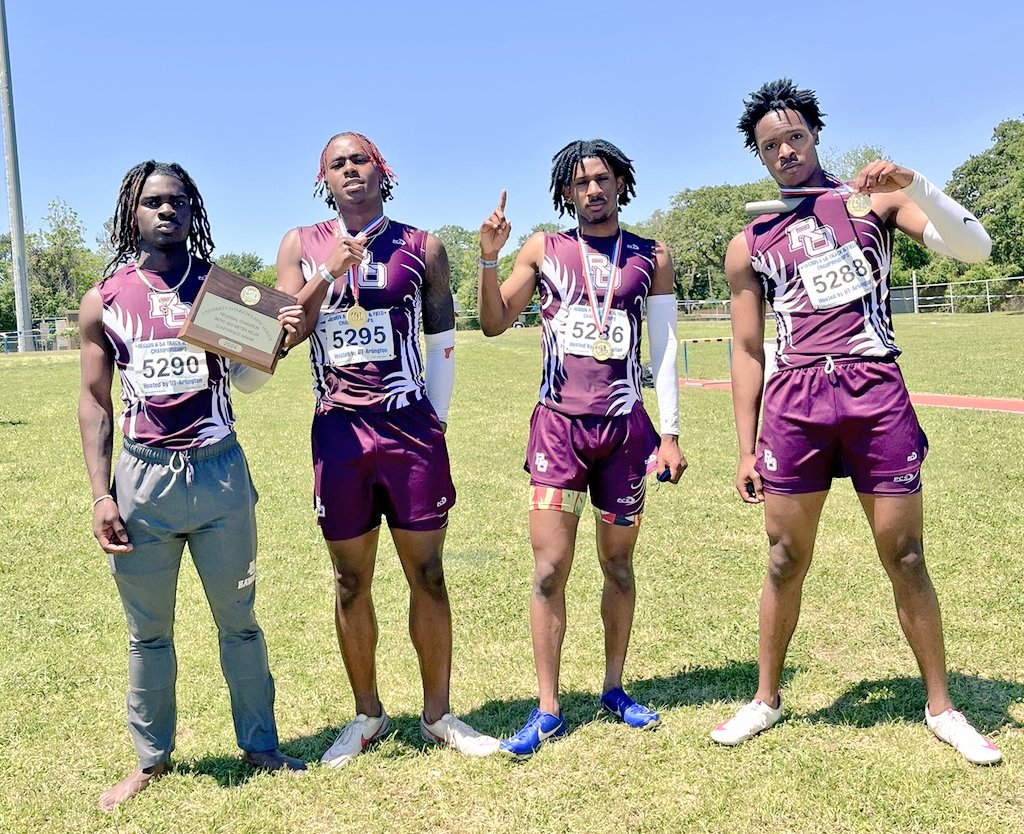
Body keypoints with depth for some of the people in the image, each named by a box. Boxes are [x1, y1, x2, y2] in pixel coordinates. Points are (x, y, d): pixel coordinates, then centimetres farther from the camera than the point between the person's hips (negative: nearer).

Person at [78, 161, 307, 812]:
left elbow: (247, 380, 4)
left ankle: (261, 745, 24)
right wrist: (101, 494, -1)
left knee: (239, 621, 9)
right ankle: (152, 759, 27)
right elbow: (95, 401, 6)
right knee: (148, 632, 11)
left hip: (219, 471, 0)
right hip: (142, 476, 0)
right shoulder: (105, 300, 3)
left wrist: (280, 340, -17)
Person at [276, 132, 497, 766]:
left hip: (411, 428, -1)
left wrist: (435, 421, 3)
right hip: (339, 430, 1)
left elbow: (443, 341, 8)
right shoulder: (301, 246, 8)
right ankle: (368, 715, 26)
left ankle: (438, 714, 20)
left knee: (428, 575, 5)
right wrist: (329, 273, -14)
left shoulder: (422, 248, 5)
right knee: (352, 581, 9)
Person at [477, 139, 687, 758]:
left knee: (618, 563, 11)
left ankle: (615, 688, 27)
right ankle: (548, 710, 6)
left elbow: (664, 350, 7)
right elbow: (494, 324, 7)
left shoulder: (652, 258, 7)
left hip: (626, 427, 1)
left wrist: (671, 433, 2)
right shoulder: (544, 249, 6)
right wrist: (489, 258, -9)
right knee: (550, 570, -4)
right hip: (559, 425, -1)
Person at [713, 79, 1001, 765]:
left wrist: (914, 185, -17)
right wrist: (746, 449, 7)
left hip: (878, 393, -1)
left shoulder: (873, 199, 9)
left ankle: (941, 706, 20)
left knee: (905, 556, 3)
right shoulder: (750, 246, 12)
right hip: (796, 400, 1)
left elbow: (975, 248, -1)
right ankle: (766, 699, 23)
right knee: (786, 559, 7)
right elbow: (747, 351, 12)